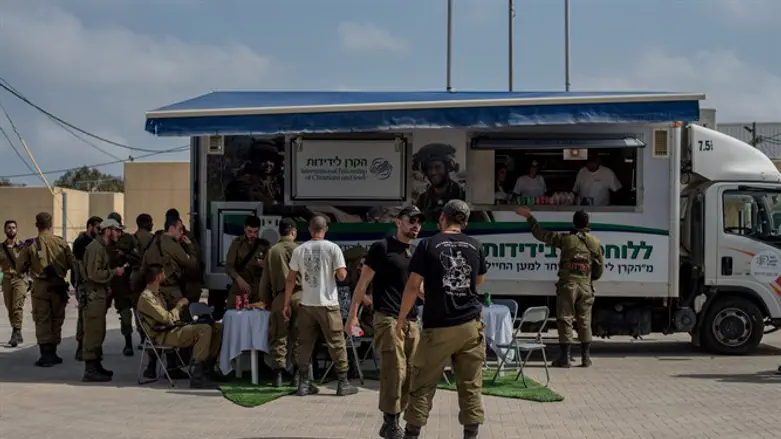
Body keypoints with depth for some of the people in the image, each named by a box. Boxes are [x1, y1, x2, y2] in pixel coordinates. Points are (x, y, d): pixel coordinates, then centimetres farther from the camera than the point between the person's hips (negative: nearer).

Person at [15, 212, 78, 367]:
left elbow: (20, 268, -1)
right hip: (58, 287, 1)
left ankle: (46, 355, -2)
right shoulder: (61, 243, -4)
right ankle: (52, 353, 20)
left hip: (39, 287, -1)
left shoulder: (31, 245, -5)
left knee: (42, 321, 4)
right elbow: (73, 264, -2)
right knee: (56, 319, 13)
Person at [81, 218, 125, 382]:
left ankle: (96, 366, 25)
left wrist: (114, 271, 11)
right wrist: (114, 272, -14)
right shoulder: (95, 247, -14)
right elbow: (94, 274, -22)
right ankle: (90, 370, -7)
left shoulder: (103, 247, 19)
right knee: (94, 332, -9)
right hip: (94, 296, -11)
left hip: (100, 295, 11)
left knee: (98, 332, 16)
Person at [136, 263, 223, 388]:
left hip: (175, 329, 10)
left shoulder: (158, 294, 21)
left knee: (217, 328, -2)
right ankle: (196, 373, -30)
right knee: (205, 329, -30)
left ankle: (207, 367, -3)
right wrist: (179, 305, -3)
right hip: (165, 335, -10)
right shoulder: (146, 297, -11)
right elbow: (167, 318, -17)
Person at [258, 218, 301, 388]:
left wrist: (265, 300, 21)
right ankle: (297, 374, 6)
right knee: (298, 336, 6)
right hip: (299, 295, -1)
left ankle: (278, 374, 4)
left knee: (279, 336, 6)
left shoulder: (272, 251, 7)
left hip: (280, 297, 1)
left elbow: (265, 278, 11)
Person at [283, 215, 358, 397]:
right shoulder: (333, 248, -6)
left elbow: (290, 279, 5)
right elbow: (342, 276, -10)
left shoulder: (299, 250, 3)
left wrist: (287, 304, 11)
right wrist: (343, 270, 13)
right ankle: (343, 383, 10)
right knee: (337, 344, 6)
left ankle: (304, 384, 12)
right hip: (328, 304, -3)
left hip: (306, 305, 3)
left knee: (305, 345, 9)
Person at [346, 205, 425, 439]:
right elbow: (363, 282, -6)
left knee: (410, 373, 6)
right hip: (388, 319, -7)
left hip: (411, 321, 7)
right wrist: (353, 314, -10)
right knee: (394, 371, -11)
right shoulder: (382, 248, -5)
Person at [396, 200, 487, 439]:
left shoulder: (428, 245, -6)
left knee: (423, 385, 7)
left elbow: (413, 286, -7)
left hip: (438, 327, -3)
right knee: (470, 385, 7)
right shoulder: (475, 246, 6)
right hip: (471, 325, 3)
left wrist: (401, 319, 3)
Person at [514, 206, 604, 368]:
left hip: (568, 285, -3)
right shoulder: (595, 242, 6)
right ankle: (586, 357, 12)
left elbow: (541, 234, 2)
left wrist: (529, 216, 12)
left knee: (565, 320, 1)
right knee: (584, 322, 10)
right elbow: (600, 267, 9)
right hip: (586, 287, 3)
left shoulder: (566, 238, -3)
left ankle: (565, 357, -1)